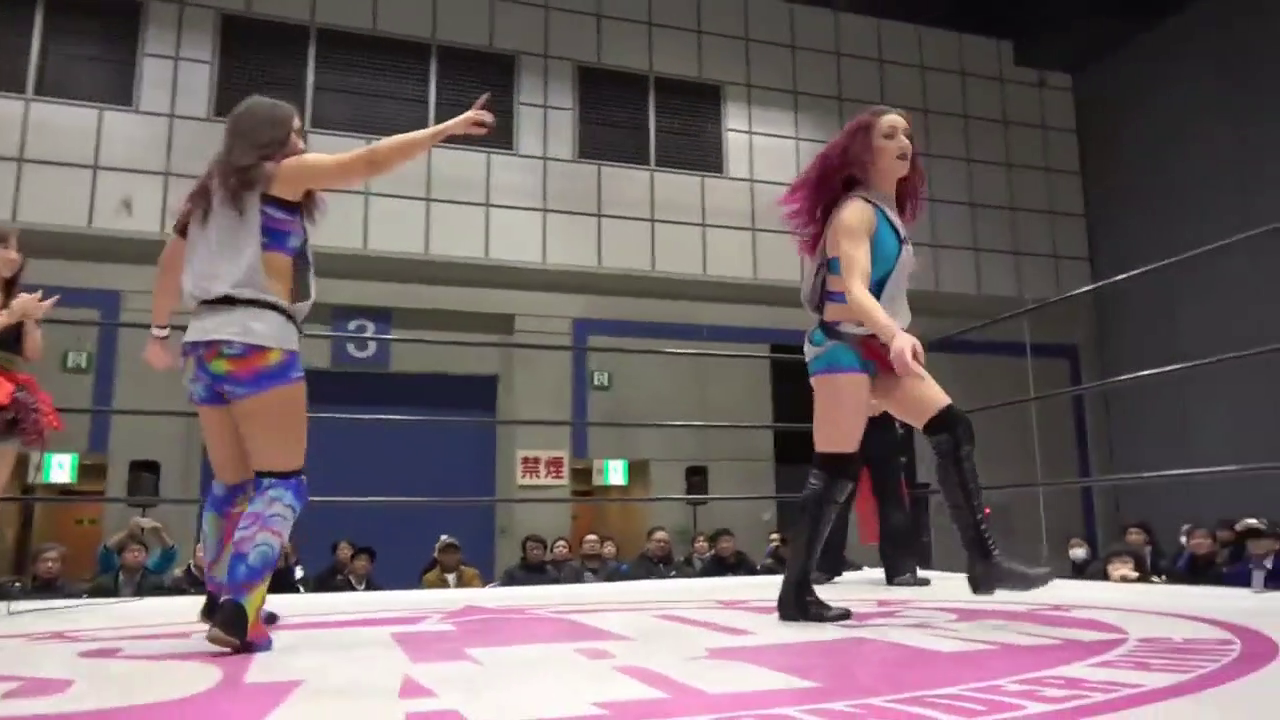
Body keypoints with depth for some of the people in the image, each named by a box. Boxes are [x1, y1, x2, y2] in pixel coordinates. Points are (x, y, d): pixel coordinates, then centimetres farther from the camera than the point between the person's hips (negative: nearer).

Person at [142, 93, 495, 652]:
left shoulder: (210, 191, 22)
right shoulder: (283, 174, 3)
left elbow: (169, 268, 26)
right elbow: (369, 162, -2)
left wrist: (159, 333, 38)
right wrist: (448, 128, 1)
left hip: (207, 342, 8)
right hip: (257, 340, -8)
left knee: (232, 484, 17)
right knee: (281, 484, -8)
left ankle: (221, 599, 25)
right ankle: (237, 614, -20)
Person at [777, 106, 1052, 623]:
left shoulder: (890, 213, 17)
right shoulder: (855, 211, -11)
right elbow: (853, 291, -26)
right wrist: (896, 335, -42)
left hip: (877, 349, 9)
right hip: (844, 347, -9)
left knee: (953, 430, -1)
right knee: (835, 471, -9)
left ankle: (983, 562, 1)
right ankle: (795, 593, 0)